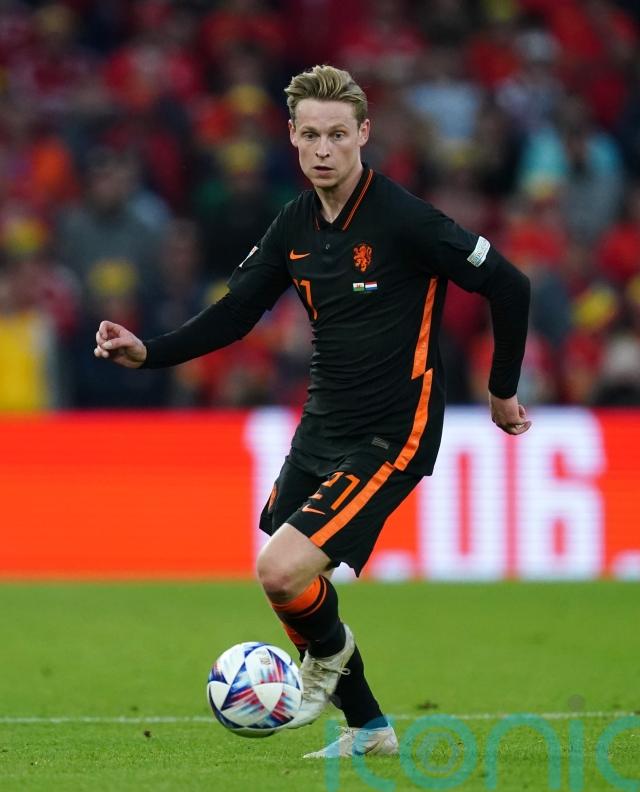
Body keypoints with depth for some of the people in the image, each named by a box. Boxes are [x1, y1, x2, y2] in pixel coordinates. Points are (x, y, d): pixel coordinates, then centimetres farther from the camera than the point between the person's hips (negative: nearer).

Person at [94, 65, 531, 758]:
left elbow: (507, 285, -11)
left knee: (283, 570, -20)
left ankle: (329, 650, 14)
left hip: (390, 435, -8)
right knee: (280, 579, 11)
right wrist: (147, 354, -3)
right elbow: (234, 315, 12)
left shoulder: (401, 218, -16)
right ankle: (368, 728, 29)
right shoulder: (294, 226, 4)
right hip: (322, 427, 8)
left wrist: (503, 390, -2)